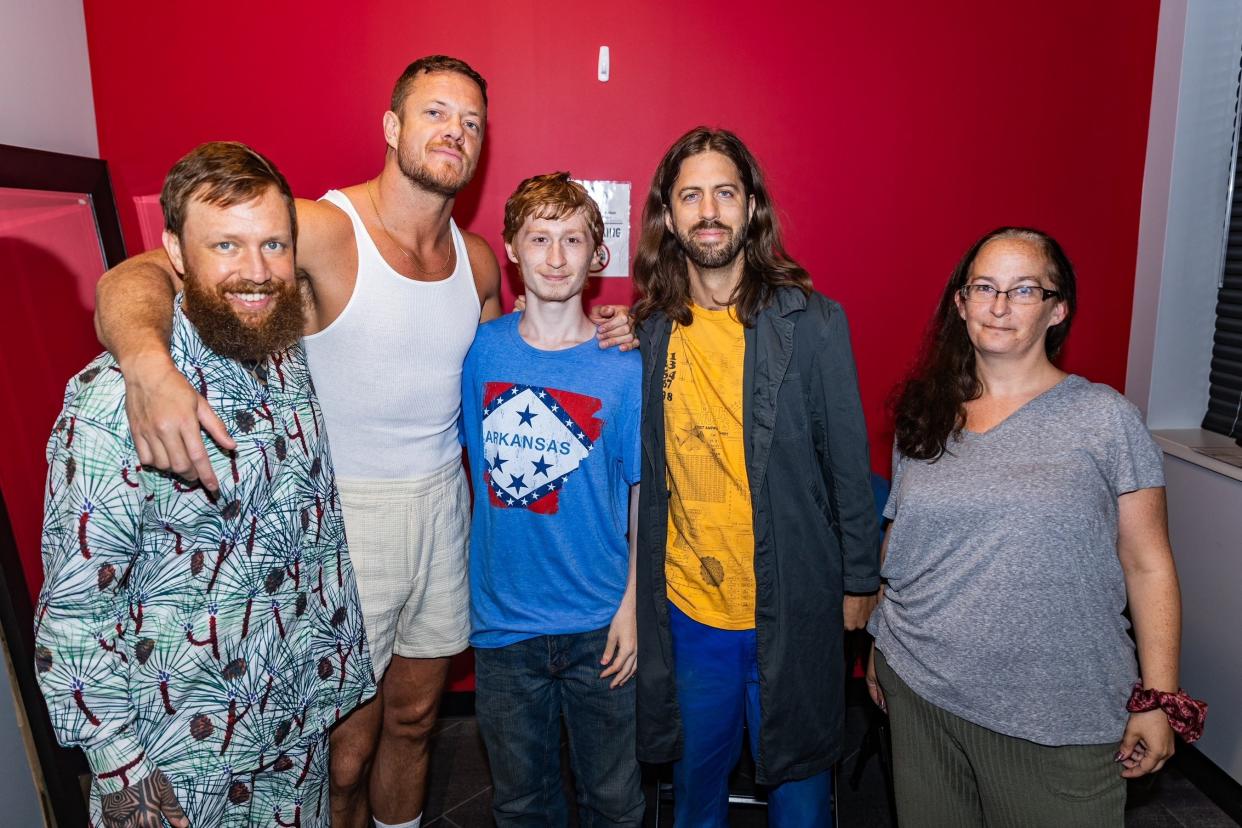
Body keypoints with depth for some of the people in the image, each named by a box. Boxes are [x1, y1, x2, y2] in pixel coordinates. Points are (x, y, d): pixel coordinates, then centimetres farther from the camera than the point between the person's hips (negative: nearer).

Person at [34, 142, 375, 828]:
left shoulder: (290, 361, -4)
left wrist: (343, 667, 9)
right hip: (181, 758, -5)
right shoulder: (115, 400, -23)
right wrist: (122, 770, -14)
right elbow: (74, 610, -18)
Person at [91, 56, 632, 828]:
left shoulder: (478, 261, 4)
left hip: (444, 505, 6)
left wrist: (585, 337, 4)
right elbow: (137, 276, -24)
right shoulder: (324, 230, -16)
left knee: (414, 717, 21)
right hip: (345, 517, -5)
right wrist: (149, 363, -46)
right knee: (346, 752, 9)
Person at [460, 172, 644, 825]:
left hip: (600, 623, -1)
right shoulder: (478, 350, -4)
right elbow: (459, 463, 7)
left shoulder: (625, 367, -8)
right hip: (502, 620, 2)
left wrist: (633, 605, -8)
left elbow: (644, 495, -3)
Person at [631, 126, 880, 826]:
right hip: (686, 608, 2)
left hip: (793, 605, -2)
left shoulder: (813, 322, -9)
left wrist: (860, 581, 0)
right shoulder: (650, 329, -1)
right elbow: (646, 467, 7)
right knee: (697, 767, 21)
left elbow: (848, 461, -4)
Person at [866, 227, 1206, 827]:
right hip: (920, 688, 3)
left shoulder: (1105, 418, -5)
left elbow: (1146, 566, -3)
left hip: (1058, 714, -3)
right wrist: (882, 644, 15)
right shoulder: (925, 415, 4)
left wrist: (1156, 699, -4)